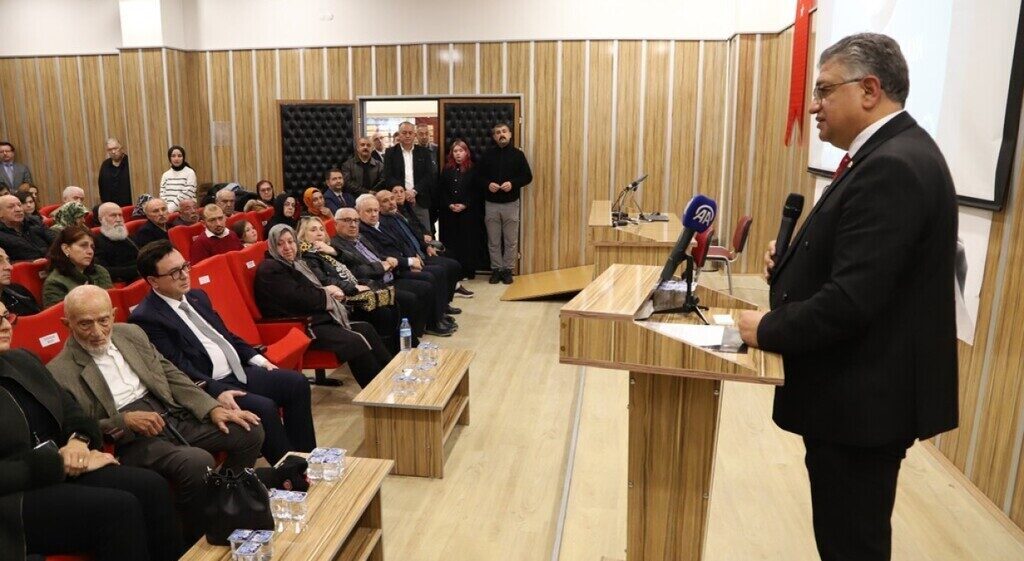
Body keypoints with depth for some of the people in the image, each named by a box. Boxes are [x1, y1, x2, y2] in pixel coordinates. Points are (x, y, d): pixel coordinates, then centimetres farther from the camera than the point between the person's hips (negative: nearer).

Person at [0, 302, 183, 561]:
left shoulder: (22, 360, 13)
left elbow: (72, 412, 16)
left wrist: (80, 440, -5)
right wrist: (60, 462, -16)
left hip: (63, 469, 6)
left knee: (151, 486, -18)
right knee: (119, 507, -27)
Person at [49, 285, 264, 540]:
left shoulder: (131, 333, 12)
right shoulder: (59, 373, -4)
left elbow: (172, 376, 13)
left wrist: (213, 408, 0)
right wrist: (125, 421, -20)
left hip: (172, 414, 6)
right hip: (127, 439, -6)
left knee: (250, 431, -9)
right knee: (198, 462, -33)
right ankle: (198, 538, -7)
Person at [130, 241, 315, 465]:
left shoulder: (197, 296, 14)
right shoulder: (146, 318, -11)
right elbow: (177, 369, -17)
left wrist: (258, 360, 10)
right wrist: (217, 391, -26)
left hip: (238, 371, 8)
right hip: (207, 386, -8)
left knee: (297, 383, -5)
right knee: (264, 408, -28)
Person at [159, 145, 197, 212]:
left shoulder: (190, 173, -1)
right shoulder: (165, 175, 12)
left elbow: (186, 195, -9)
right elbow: (162, 195, 7)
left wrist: (171, 208, -13)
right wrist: (167, 208, -10)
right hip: (168, 211, 3)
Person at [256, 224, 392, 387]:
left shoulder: (295, 263, 20)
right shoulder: (269, 269, -10)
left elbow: (311, 291, 15)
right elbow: (300, 299, -20)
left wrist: (330, 291, -9)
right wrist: (326, 292, -3)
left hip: (314, 319, 9)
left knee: (366, 329, -5)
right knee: (357, 342, -21)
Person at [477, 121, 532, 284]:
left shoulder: (518, 154, 1)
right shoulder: (488, 154, 5)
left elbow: (528, 176, -1)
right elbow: (479, 175, 8)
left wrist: (512, 183, -17)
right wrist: (488, 184, -13)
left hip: (511, 203, -1)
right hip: (491, 204, 1)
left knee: (511, 240, 3)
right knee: (493, 241, 5)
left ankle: (508, 270, 13)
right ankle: (496, 269, 15)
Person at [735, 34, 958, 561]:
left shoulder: (891, 166, -22)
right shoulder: (893, 152, 11)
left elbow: (852, 300, -28)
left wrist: (768, 330, -14)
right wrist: (795, 258, 2)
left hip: (862, 397, -10)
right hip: (860, 388, 10)